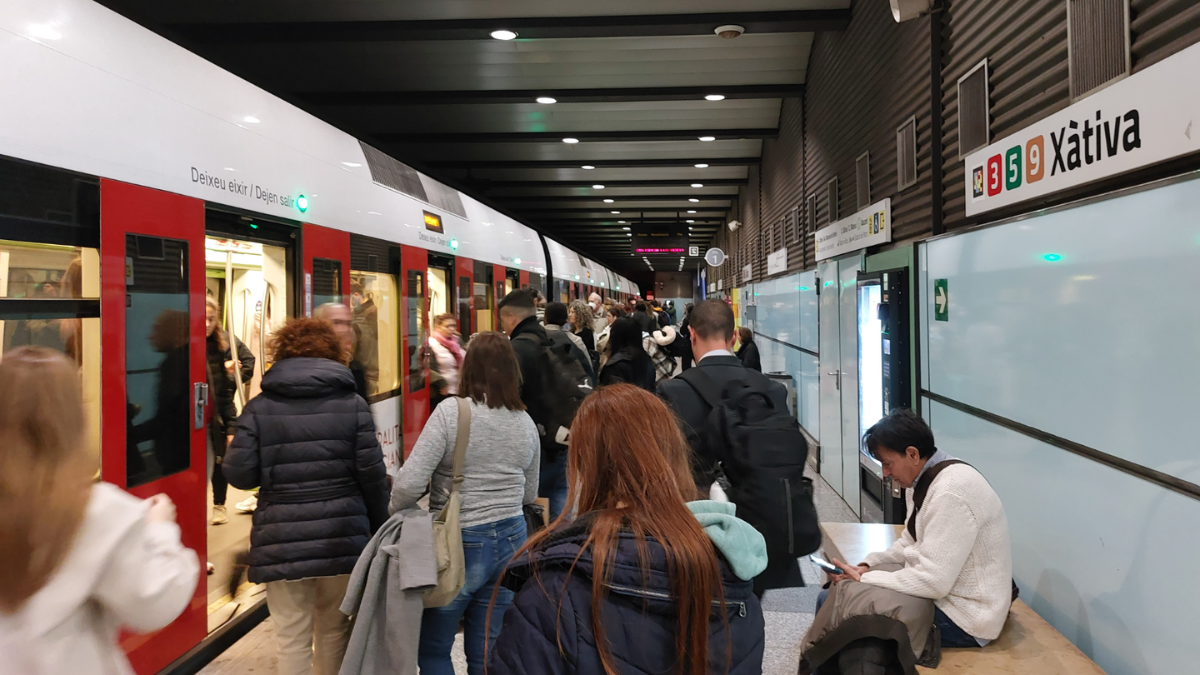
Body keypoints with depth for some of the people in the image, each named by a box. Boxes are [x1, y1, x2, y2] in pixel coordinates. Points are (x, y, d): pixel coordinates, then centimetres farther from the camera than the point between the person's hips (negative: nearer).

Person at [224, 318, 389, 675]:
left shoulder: (258, 407, 0)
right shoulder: (352, 403, 0)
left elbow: (240, 475, -3)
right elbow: (372, 475, -3)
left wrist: (233, 448, 19)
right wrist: (380, 527, 10)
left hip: (282, 542, 0)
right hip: (342, 538, 1)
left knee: (292, 639, 8)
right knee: (333, 633, 16)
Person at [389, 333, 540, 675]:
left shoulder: (451, 411, -14)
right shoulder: (526, 422, 2)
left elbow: (410, 483, -18)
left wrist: (394, 515, 1)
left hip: (458, 543, -5)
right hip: (510, 542, 5)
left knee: (432, 648, 16)